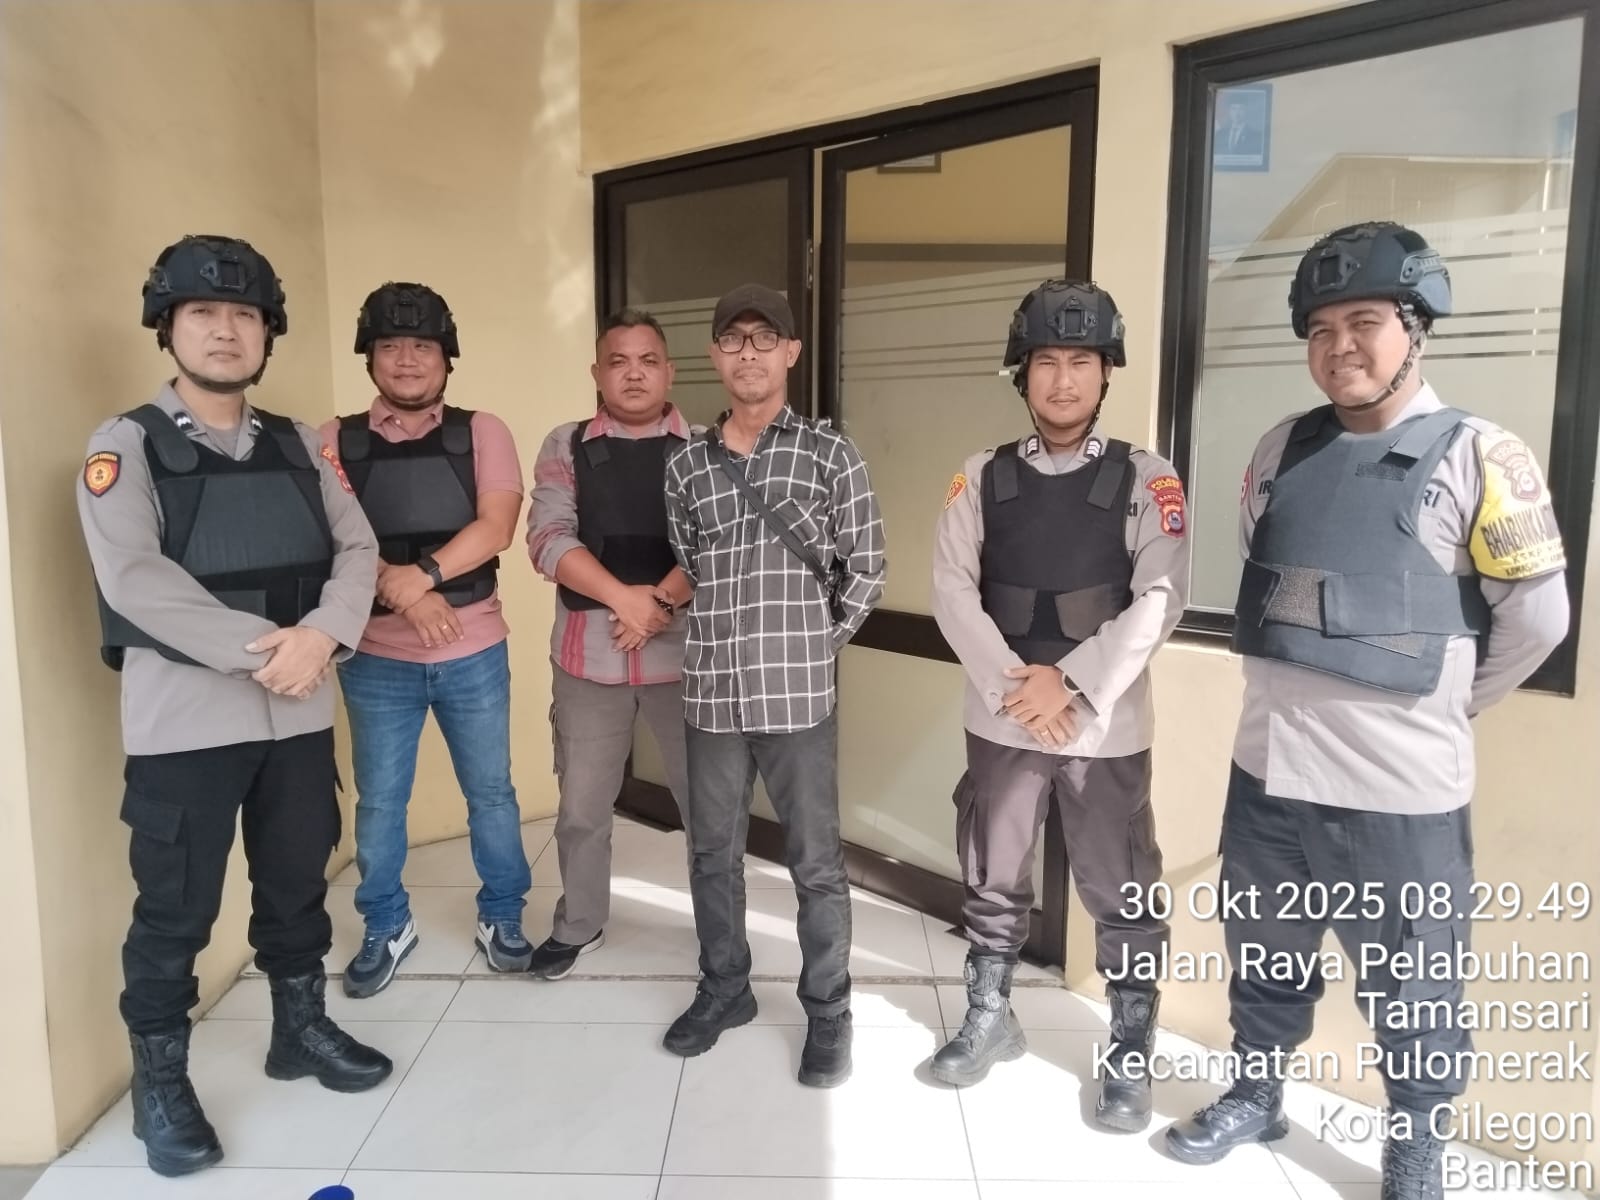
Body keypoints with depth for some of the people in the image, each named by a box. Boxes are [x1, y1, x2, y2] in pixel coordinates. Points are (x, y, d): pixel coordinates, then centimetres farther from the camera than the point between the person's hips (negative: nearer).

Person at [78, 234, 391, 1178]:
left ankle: (303, 1028, 36)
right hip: (184, 716, -4)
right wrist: (259, 648, -20)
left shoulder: (299, 447, 10)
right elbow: (134, 578, -15)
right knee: (176, 908, 7)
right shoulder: (127, 445, -3)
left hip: (300, 711, 4)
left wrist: (321, 635, -16)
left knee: (298, 882, 17)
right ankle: (160, 1081, 26)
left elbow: (357, 551, 3)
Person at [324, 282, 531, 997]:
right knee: (378, 803, 12)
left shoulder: (480, 433, 0)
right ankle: (386, 929, 32)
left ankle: (502, 918, 31)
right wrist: (400, 590, -22)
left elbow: (495, 527, -11)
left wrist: (422, 575, -23)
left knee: (491, 793, 12)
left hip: (474, 654, 0)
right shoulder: (336, 442, 1)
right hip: (377, 660, 1)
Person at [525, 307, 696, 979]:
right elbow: (548, 539, -7)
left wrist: (663, 600, -21)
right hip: (589, 653, 2)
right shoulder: (566, 447, 5)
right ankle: (578, 927, 35)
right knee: (582, 806, 14)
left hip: (682, 652, -1)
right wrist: (625, 597, -18)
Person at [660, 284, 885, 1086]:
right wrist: (726, 643, 9)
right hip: (712, 694, 3)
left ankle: (827, 1012, 24)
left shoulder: (829, 455, -2)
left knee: (815, 864, 7)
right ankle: (724, 987, 36)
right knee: (713, 855, 15)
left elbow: (865, 571, 0)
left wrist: (808, 645, 3)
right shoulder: (686, 465, 7)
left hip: (798, 697, -3)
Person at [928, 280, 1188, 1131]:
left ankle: (1129, 1056, 28)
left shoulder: (1144, 481, -2)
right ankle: (988, 1020, 37)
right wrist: (1015, 684, -15)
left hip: (1107, 725, -2)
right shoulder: (983, 478, 4)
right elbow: (951, 591, -4)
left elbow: (1158, 601, -10)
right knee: (992, 881, 16)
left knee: (1121, 897, 8)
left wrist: (1071, 685, -18)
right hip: (999, 718, 3)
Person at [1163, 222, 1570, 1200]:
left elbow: (1538, 616, -5)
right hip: (1268, 767, 5)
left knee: (1408, 986, 14)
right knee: (1264, 953, 22)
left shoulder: (1479, 459, -10)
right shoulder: (1283, 450, 4)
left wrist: (1443, 707, 5)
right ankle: (1256, 1094, 44)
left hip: (1400, 785, -4)